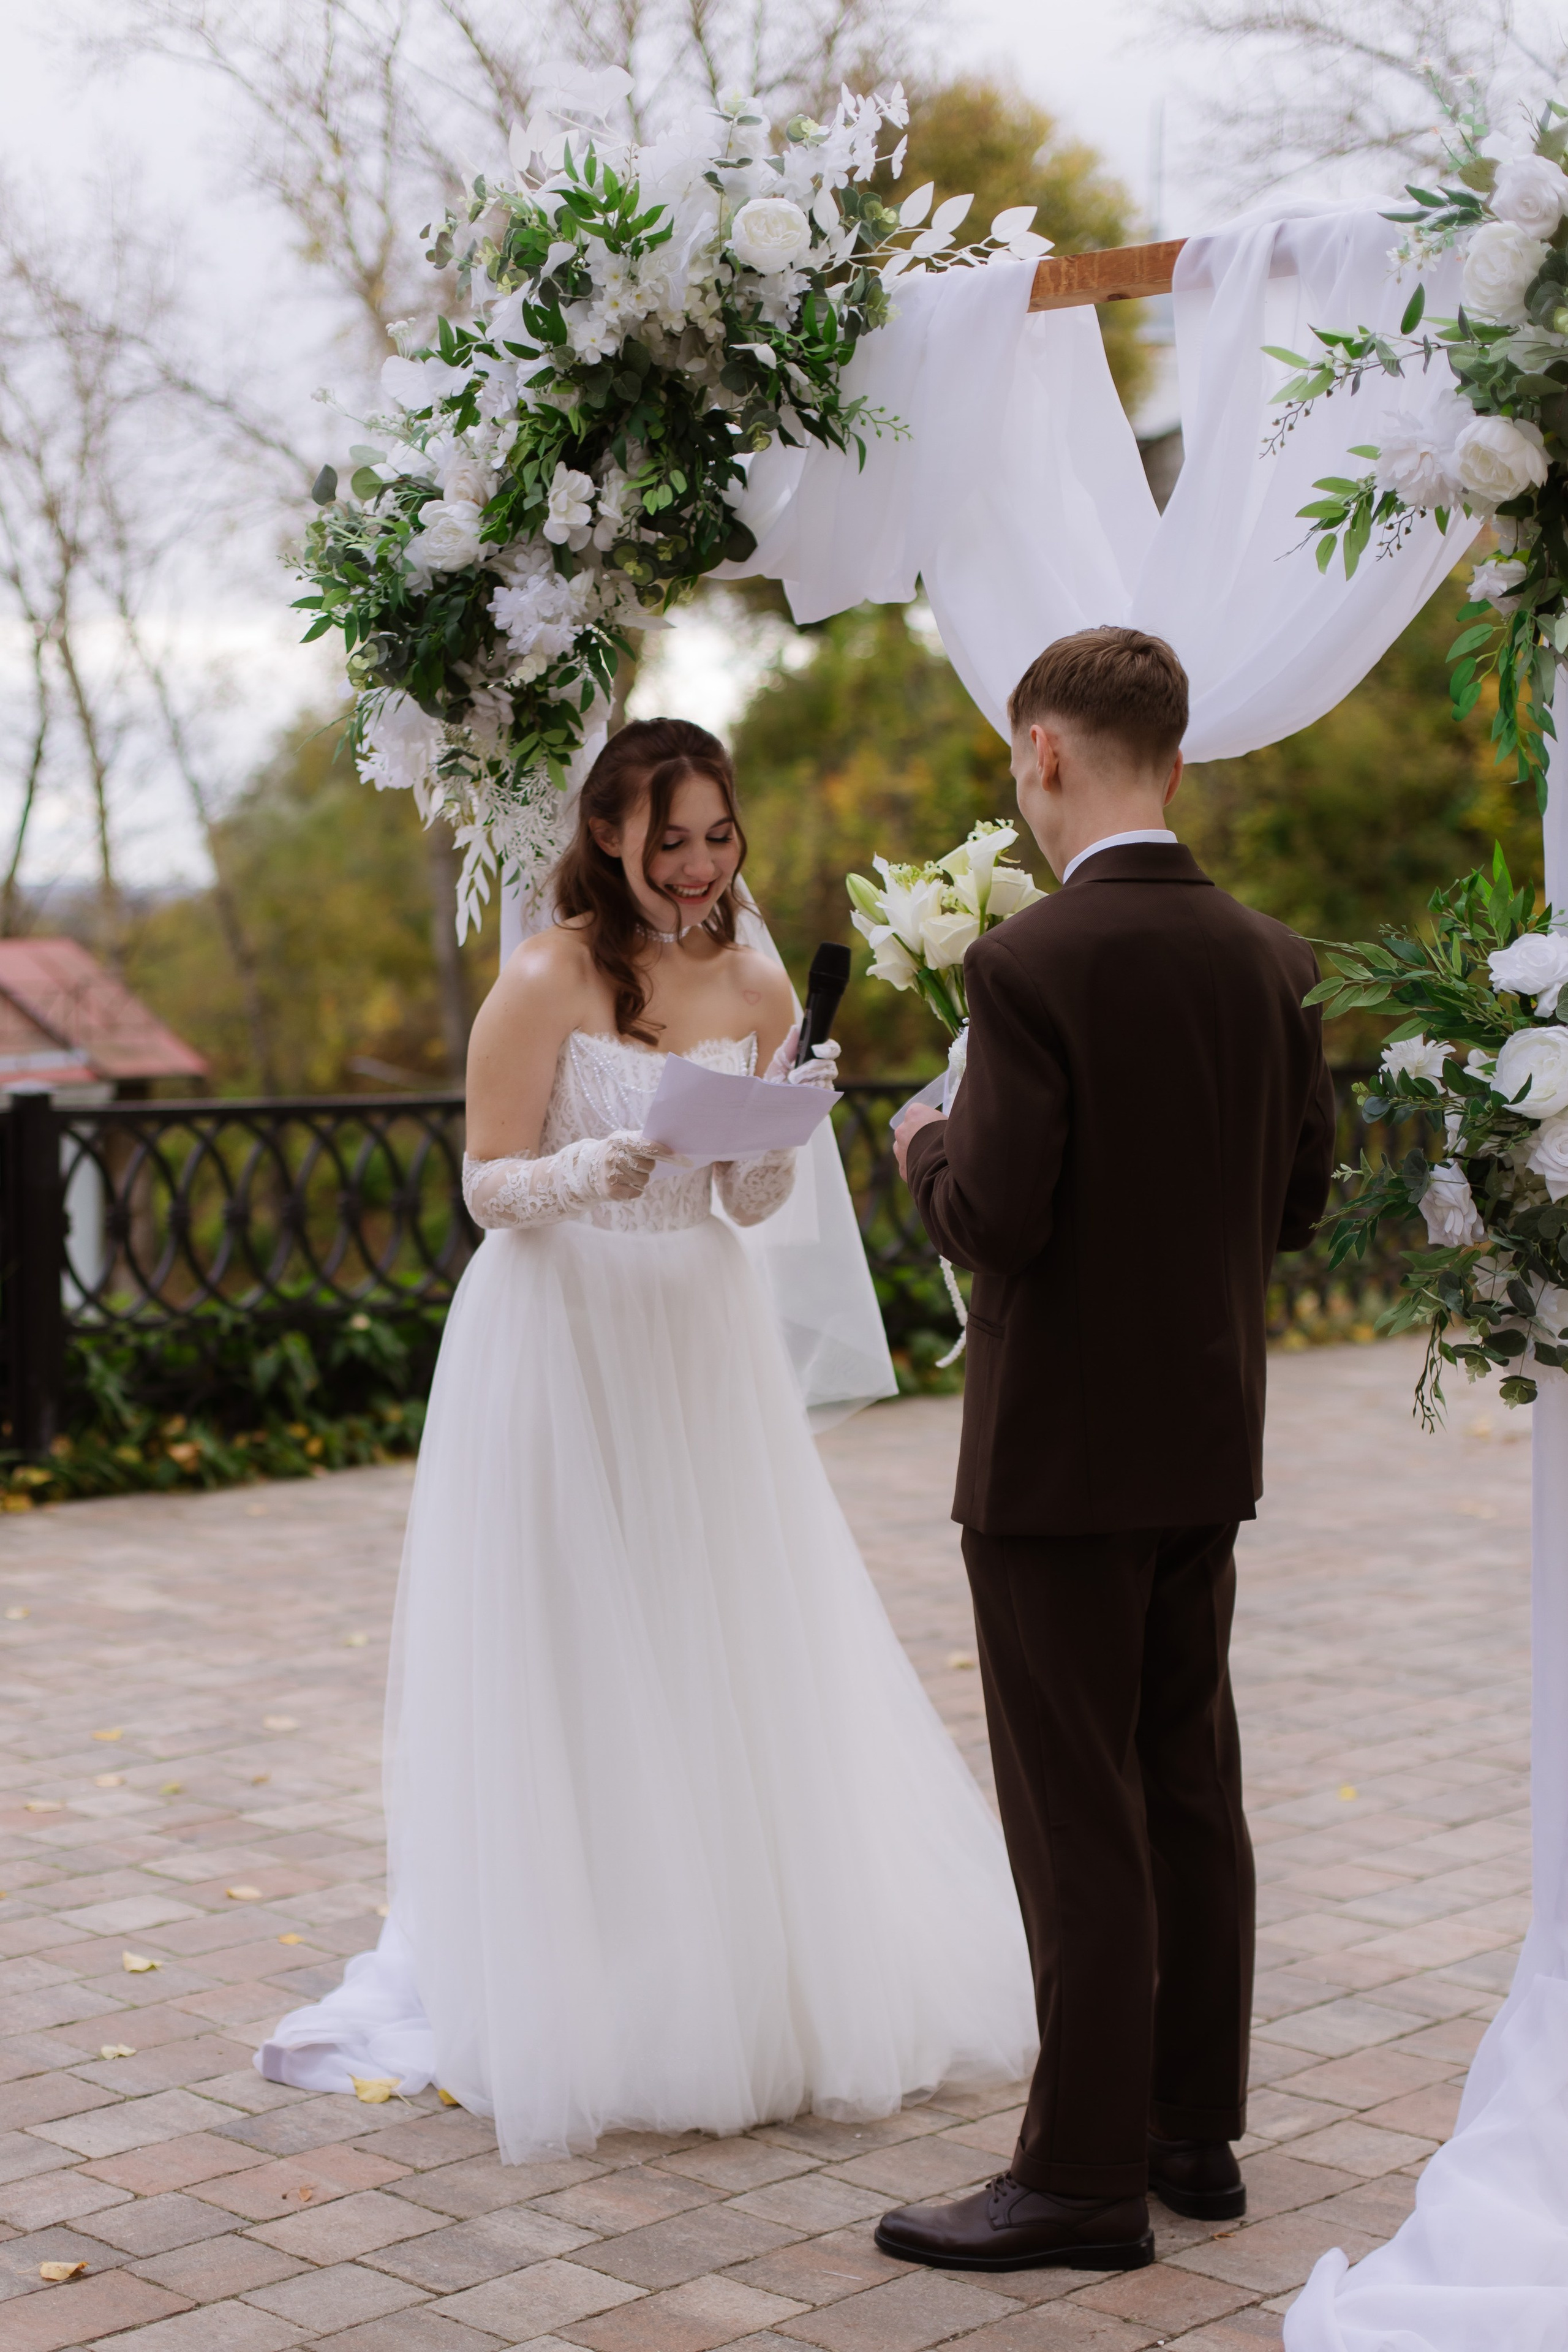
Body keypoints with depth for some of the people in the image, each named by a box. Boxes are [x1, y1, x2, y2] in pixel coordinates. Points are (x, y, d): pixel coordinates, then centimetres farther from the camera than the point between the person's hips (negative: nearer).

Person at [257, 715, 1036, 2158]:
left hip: (702, 1340, 5)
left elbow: (751, 1206, 7)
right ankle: (582, 1998, 13)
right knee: (573, 1669, 0)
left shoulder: (758, 986, 5)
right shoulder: (546, 982, -10)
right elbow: (488, 1183, -9)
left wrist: (784, 1127, -13)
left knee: (735, 1660, 9)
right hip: (559, 1337, -5)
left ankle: (753, 1983, 24)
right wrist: (589, 1173, -28)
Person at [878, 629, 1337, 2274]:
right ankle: (1194, 2129, 27)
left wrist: (928, 1146, -1)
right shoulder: (1273, 961, 3)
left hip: (1061, 1452, -7)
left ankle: (1085, 2178, 10)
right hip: (1211, 1441, 7)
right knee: (1191, 1791, 16)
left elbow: (993, 1220, -21)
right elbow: (1298, 1200, 9)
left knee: (1078, 1821, 1)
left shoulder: (1033, 965, -18)